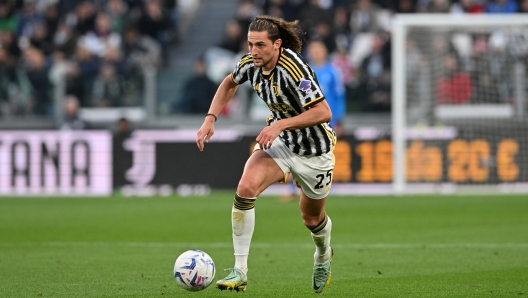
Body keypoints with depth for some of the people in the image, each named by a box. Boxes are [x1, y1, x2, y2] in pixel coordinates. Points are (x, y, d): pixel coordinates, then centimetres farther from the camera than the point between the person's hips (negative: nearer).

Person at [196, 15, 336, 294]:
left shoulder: (293, 69, -31)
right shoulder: (250, 63, -11)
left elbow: (323, 112, -33)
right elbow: (230, 83, 12)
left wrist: (280, 125, -38)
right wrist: (210, 118, 0)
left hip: (314, 150, -4)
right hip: (278, 141, 4)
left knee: (312, 219, 15)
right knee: (246, 187, -25)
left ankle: (323, 255, 54)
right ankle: (240, 271, -19)